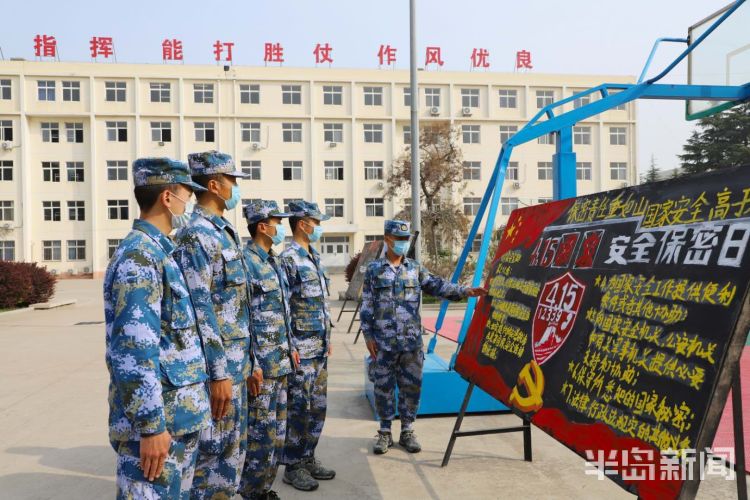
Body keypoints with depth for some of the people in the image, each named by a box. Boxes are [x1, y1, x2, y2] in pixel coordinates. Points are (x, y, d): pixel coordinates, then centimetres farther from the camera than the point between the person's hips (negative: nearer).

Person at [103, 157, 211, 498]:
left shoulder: (160, 251, 13)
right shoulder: (138, 256, -18)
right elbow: (133, 351, -24)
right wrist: (151, 426, -22)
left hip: (180, 415, 10)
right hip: (157, 421, -9)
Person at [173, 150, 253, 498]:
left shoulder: (224, 231, 13)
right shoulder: (196, 235, -17)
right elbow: (200, 311, -22)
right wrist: (218, 373, -21)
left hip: (235, 363, 10)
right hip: (218, 366, -9)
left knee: (234, 449, 19)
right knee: (214, 453, 3)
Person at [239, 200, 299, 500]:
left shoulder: (274, 262, 13)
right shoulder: (245, 262, -16)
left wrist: (291, 347, 18)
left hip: (281, 363, 9)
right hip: (260, 365, -9)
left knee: (278, 430, 16)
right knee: (262, 431, 0)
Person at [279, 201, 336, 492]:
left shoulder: (314, 257, 14)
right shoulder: (288, 258, -14)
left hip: (320, 347, 9)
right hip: (302, 349, -9)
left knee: (318, 406, 15)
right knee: (299, 409, 1)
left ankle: (308, 458, 28)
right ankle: (293, 466, 15)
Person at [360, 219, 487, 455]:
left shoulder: (415, 269, 8)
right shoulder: (374, 269, 3)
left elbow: (438, 286, -3)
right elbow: (366, 306, 3)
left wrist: (465, 290, -17)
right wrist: (368, 336, -2)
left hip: (411, 341, 2)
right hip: (384, 343, -2)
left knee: (411, 387, 7)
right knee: (384, 387, 6)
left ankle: (407, 431, 23)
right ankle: (385, 433, 22)